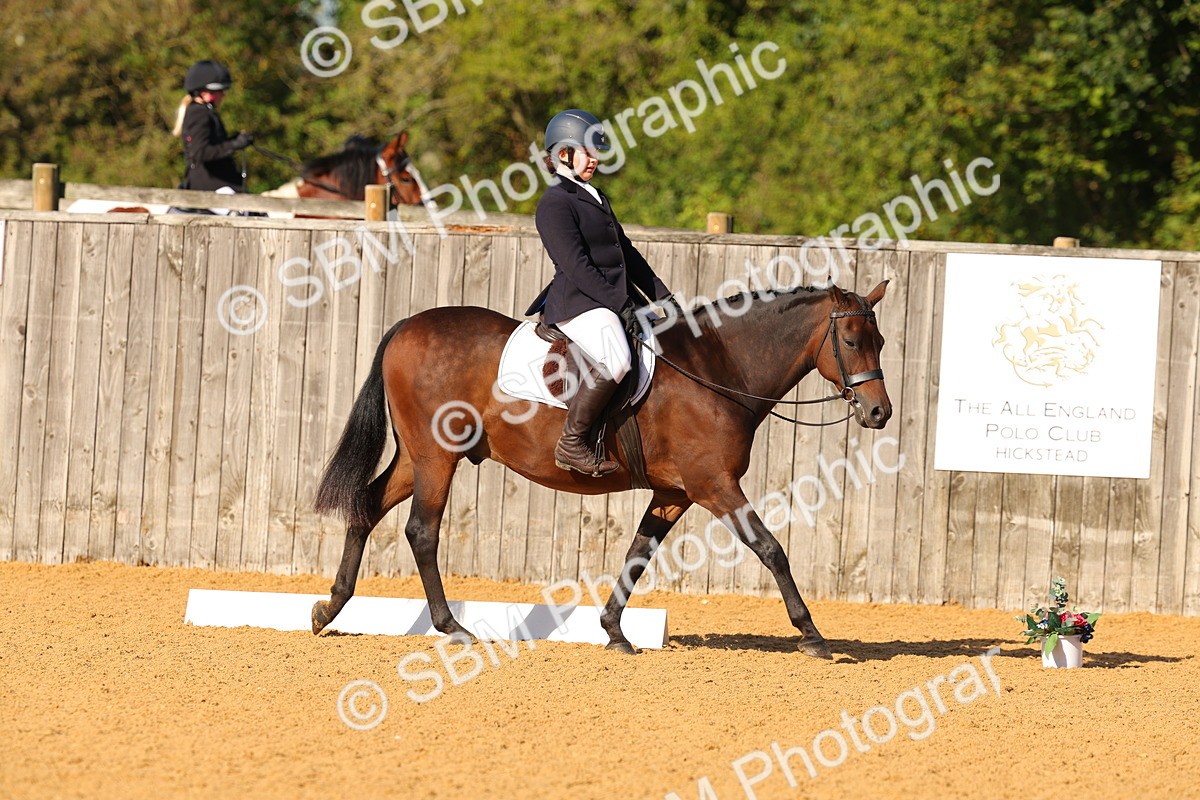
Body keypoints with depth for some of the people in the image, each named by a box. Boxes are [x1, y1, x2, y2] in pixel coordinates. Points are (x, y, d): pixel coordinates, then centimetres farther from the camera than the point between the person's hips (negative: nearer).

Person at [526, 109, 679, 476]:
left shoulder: (596, 198, 22)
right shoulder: (555, 204, -8)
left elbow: (627, 254, 25)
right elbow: (576, 267, -17)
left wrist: (663, 297, 17)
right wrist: (621, 305, -21)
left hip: (614, 301, 10)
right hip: (577, 304, -10)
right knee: (615, 360, -36)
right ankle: (572, 444, -26)